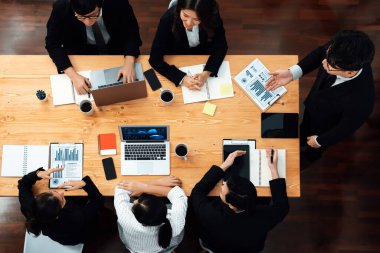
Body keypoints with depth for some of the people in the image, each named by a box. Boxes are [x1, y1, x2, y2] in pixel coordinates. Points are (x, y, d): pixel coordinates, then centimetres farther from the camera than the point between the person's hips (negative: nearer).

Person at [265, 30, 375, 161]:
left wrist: (319, 141, -9)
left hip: (325, 126, -3)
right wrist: (292, 72, -28)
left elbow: (347, 127, -27)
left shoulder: (361, 100, -47)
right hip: (312, 104, 4)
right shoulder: (343, 56, -37)